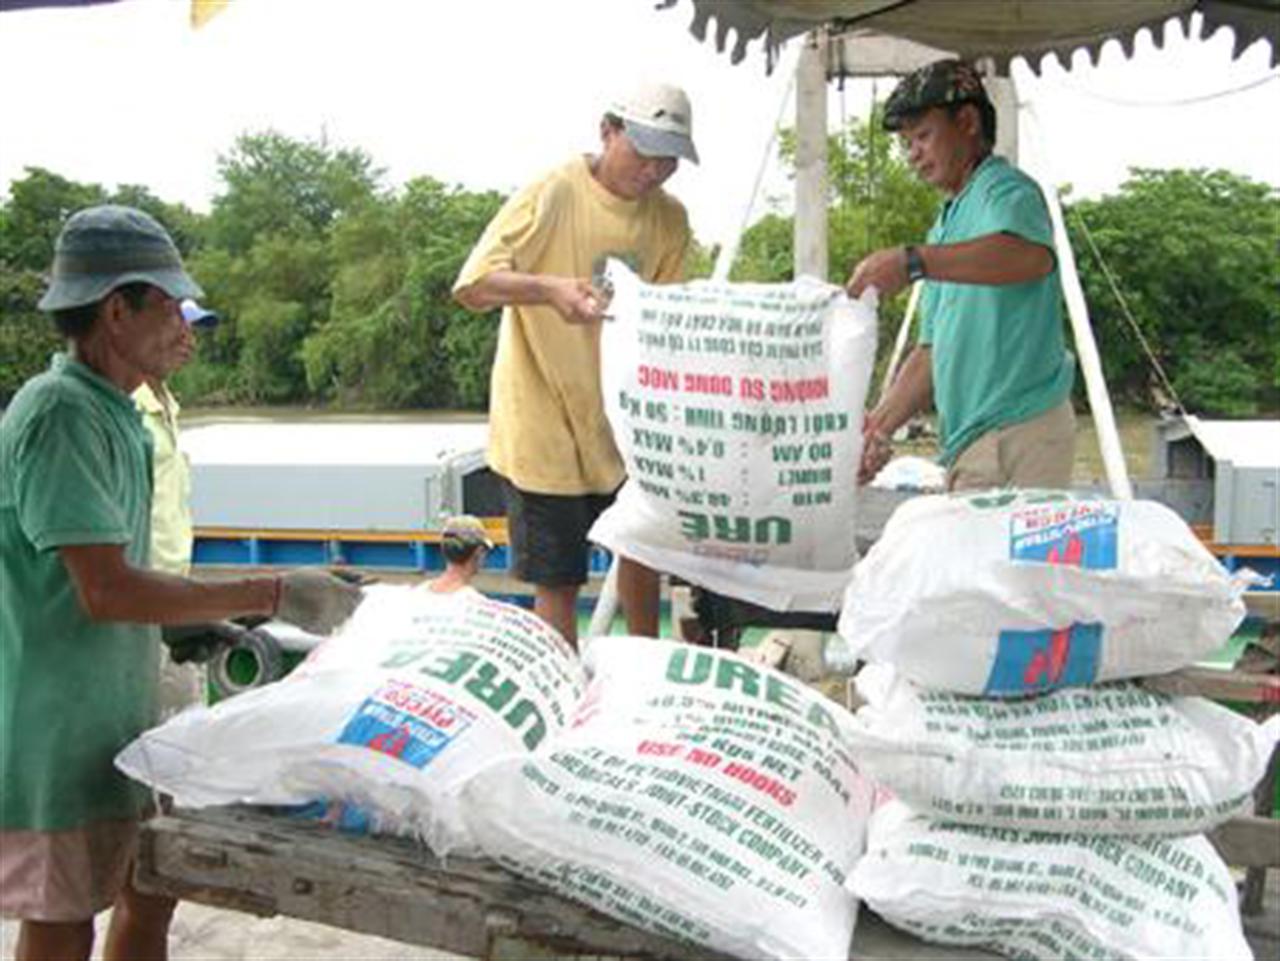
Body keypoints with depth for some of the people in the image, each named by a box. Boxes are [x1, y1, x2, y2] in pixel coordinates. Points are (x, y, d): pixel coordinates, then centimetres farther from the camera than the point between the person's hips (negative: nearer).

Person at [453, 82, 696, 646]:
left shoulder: (669, 220, 2)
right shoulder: (554, 195, -16)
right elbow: (471, 287, -21)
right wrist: (548, 289, -39)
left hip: (620, 418, 7)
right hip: (543, 424, -7)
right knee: (557, 580, -1)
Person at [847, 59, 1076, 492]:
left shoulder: (1005, 189, -3)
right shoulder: (948, 222, 25)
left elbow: (1033, 256, -28)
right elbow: (933, 350, 23)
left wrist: (914, 261, -36)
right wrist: (879, 424, 9)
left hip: (1018, 430, -8)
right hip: (969, 440, 8)